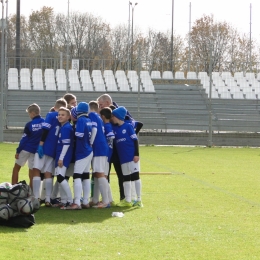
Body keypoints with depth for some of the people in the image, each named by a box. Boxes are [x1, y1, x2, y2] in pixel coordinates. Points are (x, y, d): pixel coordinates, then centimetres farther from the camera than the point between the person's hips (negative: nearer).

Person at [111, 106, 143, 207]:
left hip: (132, 157, -6)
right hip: (122, 158, 6)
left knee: (135, 176, -4)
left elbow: (135, 140, -8)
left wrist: (136, 154, -13)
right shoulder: (114, 129, 8)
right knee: (126, 178, 11)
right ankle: (127, 200, 18)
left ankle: (139, 200, 0)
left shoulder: (128, 126, -6)